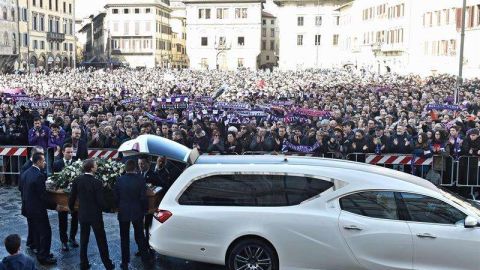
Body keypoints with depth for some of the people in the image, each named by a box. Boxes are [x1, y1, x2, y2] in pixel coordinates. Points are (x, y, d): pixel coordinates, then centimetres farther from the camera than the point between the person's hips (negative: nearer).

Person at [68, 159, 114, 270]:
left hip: (83, 215, 4)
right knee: (101, 241, 7)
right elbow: (101, 201, -17)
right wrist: (106, 208, 3)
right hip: (95, 215, -4)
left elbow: (72, 197, 1)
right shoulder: (97, 182, -20)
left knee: (83, 240, 16)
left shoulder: (77, 180, -6)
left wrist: (71, 207, 20)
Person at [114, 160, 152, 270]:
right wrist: (145, 210, 5)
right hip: (137, 212, 0)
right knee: (140, 236, 15)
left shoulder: (120, 180, -10)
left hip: (123, 212, 0)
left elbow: (116, 197, -3)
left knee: (124, 238, 11)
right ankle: (145, 258, 23)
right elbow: (143, 198, -10)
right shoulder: (140, 179, -13)